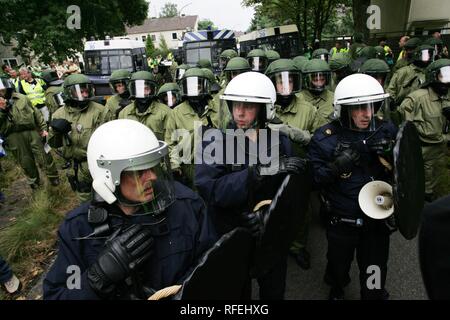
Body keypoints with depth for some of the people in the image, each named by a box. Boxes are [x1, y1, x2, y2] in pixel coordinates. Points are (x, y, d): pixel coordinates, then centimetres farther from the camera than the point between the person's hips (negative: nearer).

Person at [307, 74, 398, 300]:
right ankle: (336, 290, 57)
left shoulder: (386, 131, -6)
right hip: (341, 222, -1)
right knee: (338, 266, 25)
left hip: (378, 220, 2)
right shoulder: (325, 138, -15)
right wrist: (337, 165, -30)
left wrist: (388, 153, -19)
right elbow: (312, 179, -14)